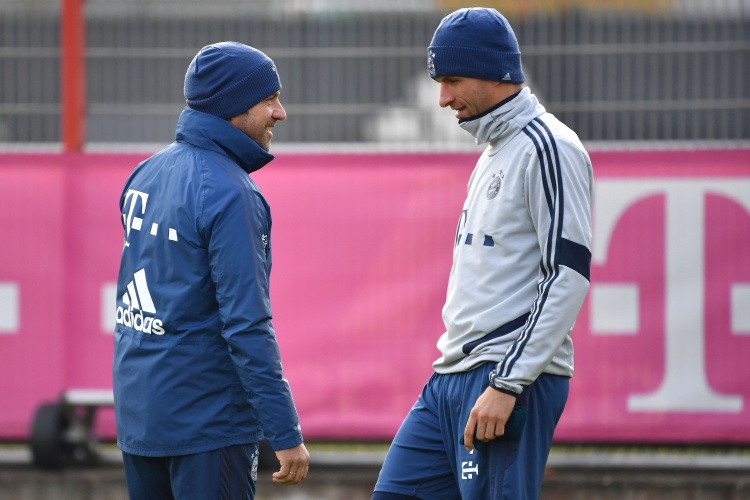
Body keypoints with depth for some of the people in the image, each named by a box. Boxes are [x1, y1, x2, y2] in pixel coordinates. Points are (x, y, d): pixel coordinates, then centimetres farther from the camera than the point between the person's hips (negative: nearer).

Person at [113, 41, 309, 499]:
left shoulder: (145, 175, 10)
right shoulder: (229, 194, -16)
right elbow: (247, 326, -20)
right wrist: (286, 435, -18)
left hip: (136, 416, 8)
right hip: (207, 421, -8)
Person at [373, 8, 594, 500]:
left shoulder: (549, 149, -10)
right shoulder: (492, 154, 20)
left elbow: (568, 277, -18)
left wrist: (507, 384, -21)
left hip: (513, 379, -10)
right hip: (453, 376, 10)